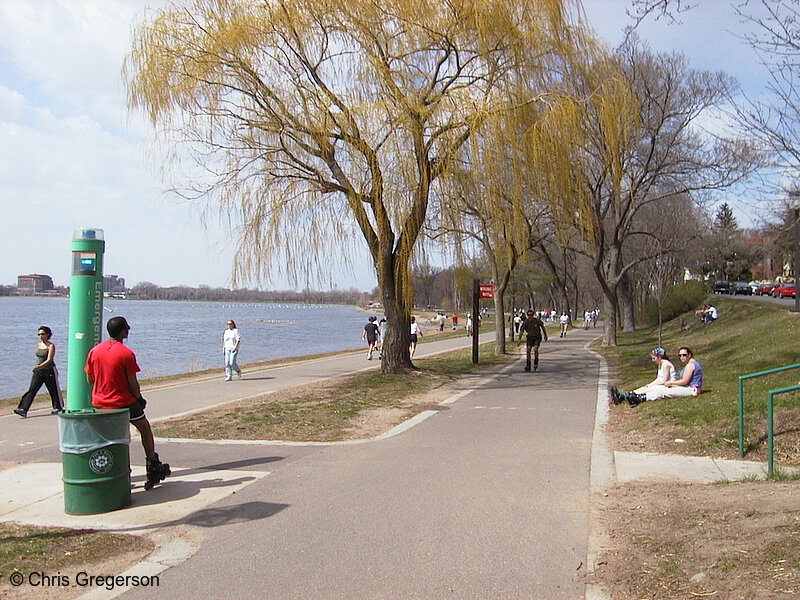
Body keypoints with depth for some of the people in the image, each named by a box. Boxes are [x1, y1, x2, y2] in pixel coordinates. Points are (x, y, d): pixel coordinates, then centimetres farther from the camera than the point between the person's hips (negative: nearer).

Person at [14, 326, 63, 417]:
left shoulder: (51, 346, -12)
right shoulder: (38, 345, 8)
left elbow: (49, 360, -23)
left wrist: (40, 366, -36)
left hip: (49, 371, -6)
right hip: (38, 372, 6)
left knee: (54, 390, 8)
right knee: (32, 390, -5)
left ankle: (58, 407, 27)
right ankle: (23, 410, -11)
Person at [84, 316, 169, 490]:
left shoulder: (94, 351, 0)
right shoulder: (126, 354, -16)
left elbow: (90, 380, 6)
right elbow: (133, 384, -12)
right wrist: (139, 398, 6)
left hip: (99, 403, 5)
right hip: (123, 402, -5)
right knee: (144, 428, 16)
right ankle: (153, 468, 20)